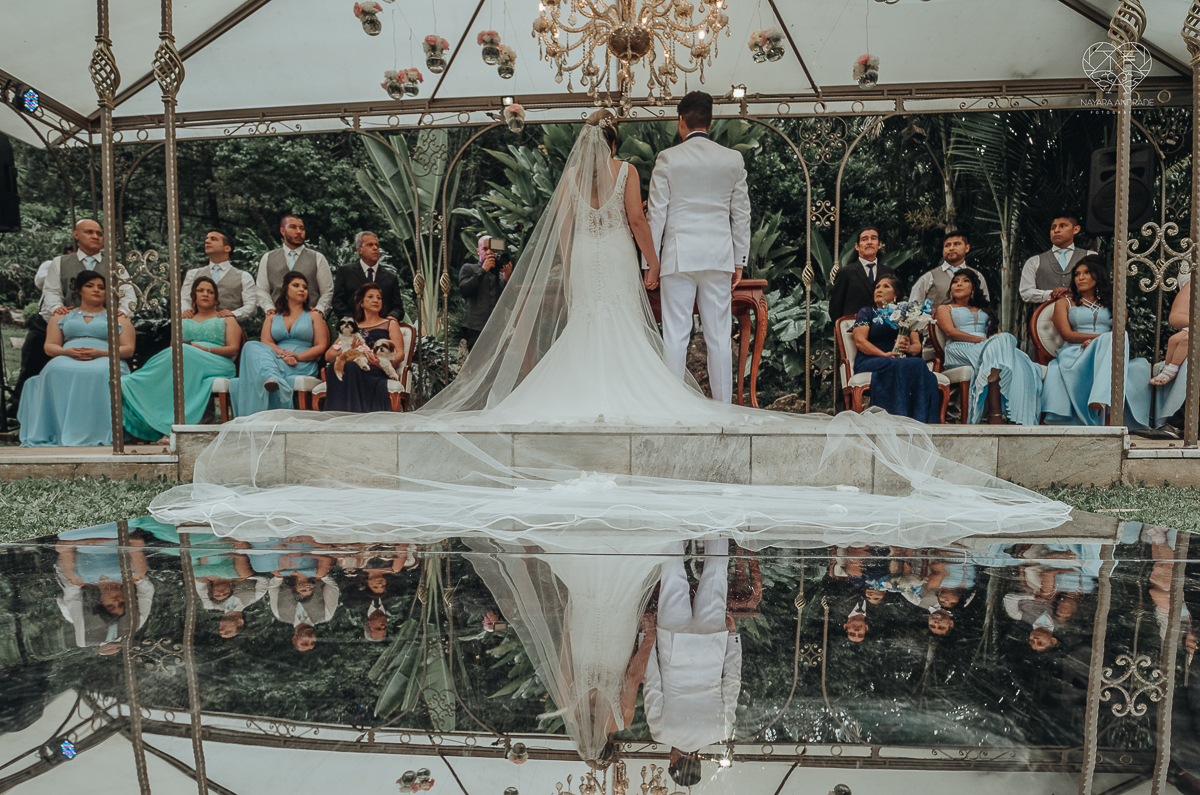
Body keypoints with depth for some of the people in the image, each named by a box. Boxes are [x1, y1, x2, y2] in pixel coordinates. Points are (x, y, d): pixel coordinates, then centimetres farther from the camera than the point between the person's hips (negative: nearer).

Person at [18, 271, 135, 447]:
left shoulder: (118, 318, 22)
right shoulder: (62, 317, 29)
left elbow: (128, 349, 9)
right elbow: (50, 346, 18)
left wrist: (100, 353, -10)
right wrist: (67, 351, -6)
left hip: (105, 359, -2)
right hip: (68, 359, 2)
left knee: (103, 373, -40)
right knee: (57, 372, -36)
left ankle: (97, 434, -46)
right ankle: (63, 434, -40)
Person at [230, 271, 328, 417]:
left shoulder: (313, 315, 18)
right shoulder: (273, 316, 24)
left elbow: (321, 346, 5)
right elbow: (265, 342, 8)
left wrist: (297, 357, -13)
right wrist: (282, 353, -15)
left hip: (303, 365, -2)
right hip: (276, 359, 3)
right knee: (252, 347, -34)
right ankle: (272, 377, -58)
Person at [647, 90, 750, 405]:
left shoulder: (667, 158, -1)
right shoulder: (733, 159, 6)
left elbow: (656, 213, -1)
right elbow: (741, 214, 9)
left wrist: (652, 261, 4)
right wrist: (739, 261, 16)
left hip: (678, 257, -2)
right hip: (719, 257, 2)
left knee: (675, 336, 1)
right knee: (719, 336, 5)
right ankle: (723, 406, 10)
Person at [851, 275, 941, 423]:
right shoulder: (866, 313, 19)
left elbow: (917, 345, 18)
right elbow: (859, 341, 1)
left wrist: (909, 348, -8)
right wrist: (884, 355, -13)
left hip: (902, 360, 3)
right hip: (870, 361, -3)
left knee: (919, 365, -33)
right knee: (897, 367, -37)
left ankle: (922, 421, -40)